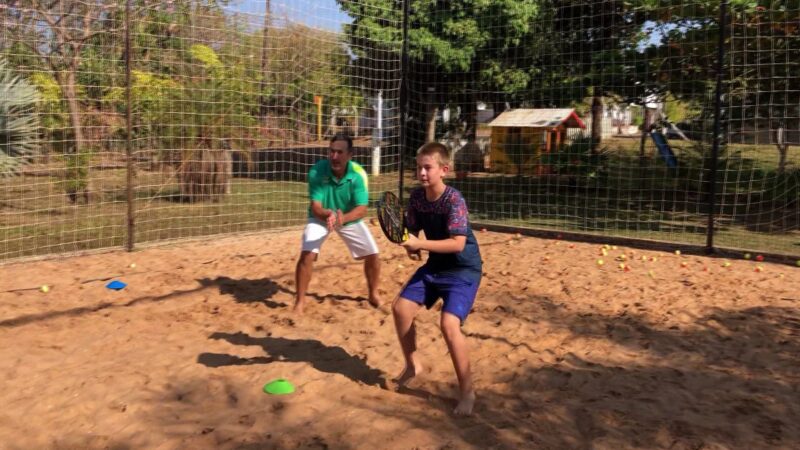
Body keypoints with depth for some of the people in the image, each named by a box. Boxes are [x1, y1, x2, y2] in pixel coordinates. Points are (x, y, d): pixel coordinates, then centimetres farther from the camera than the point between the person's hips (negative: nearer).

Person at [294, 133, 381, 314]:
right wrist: (328, 215, -53)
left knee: (373, 255, -3)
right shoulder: (317, 171, -28)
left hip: (350, 219, 2)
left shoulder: (358, 174, -27)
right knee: (307, 255, -21)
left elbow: (362, 209, -30)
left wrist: (343, 218, -51)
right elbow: (315, 206, -30)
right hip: (320, 218, -1)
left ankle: (373, 294, 24)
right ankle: (300, 302, -2)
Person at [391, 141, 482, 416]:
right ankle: (412, 365, 27)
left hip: (463, 270, -7)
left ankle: (467, 391, -3)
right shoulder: (416, 197, -4)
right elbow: (412, 230, 7)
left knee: (449, 324, -22)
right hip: (435, 265, 8)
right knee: (401, 308, 3)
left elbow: (458, 243, -31)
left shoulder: (454, 200, -24)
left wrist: (420, 244, -35)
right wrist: (410, 246, -14)